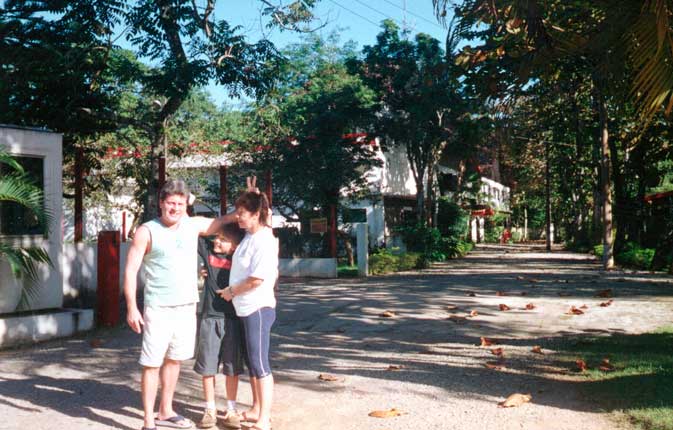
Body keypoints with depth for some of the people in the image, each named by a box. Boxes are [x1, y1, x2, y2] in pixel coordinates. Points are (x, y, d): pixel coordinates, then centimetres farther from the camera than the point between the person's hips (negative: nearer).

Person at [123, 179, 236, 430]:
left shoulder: (194, 225, 6)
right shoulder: (147, 231, -7)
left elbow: (223, 221, 15)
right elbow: (131, 270, -8)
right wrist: (131, 307, -14)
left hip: (187, 306, 5)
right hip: (158, 309, -5)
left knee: (174, 360, 15)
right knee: (152, 364, -3)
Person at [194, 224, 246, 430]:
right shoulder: (208, 251, 1)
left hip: (233, 319, 0)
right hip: (210, 318, 1)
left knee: (232, 367, 8)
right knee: (207, 366, 6)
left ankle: (231, 410, 19)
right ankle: (210, 409, 19)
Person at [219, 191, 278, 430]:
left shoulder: (264, 241, -18)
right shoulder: (249, 236, 9)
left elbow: (256, 279, -21)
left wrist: (231, 291, -8)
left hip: (258, 308, -9)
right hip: (245, 309, 9)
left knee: (259, 363, -5)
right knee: (252, 362, 17)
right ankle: (257, 410, 28)